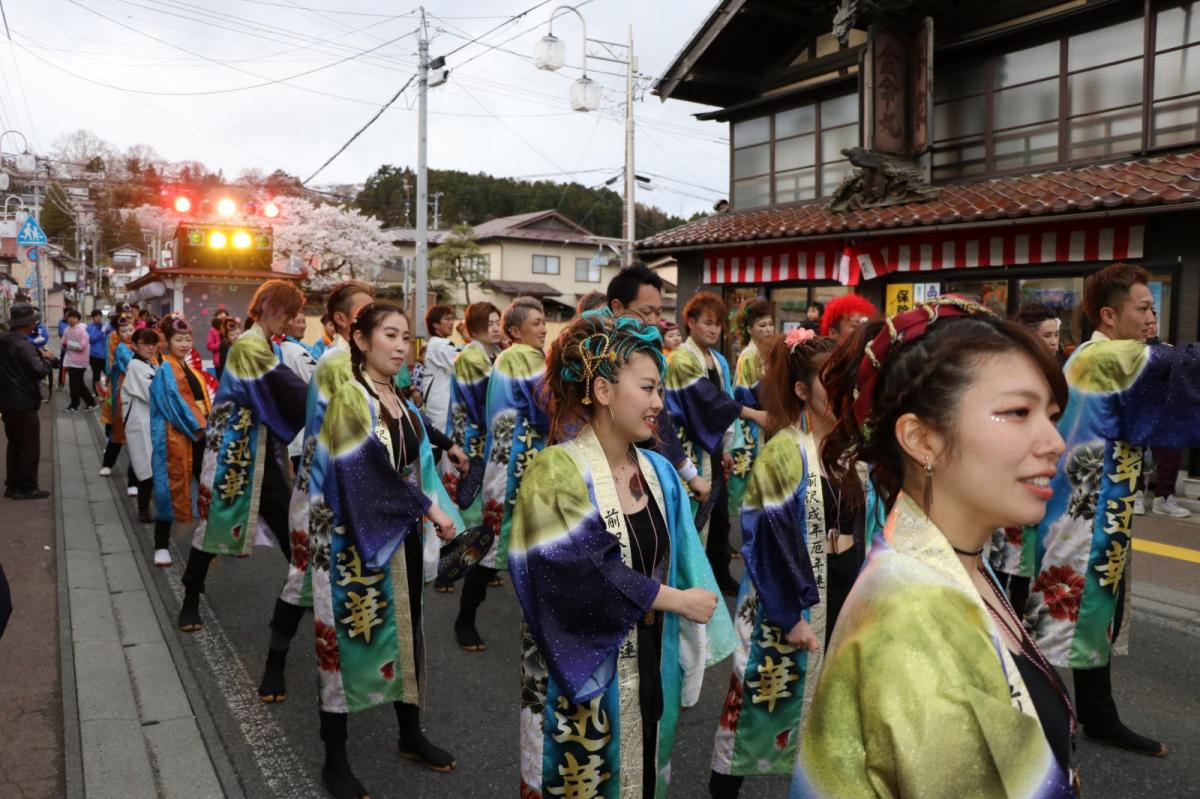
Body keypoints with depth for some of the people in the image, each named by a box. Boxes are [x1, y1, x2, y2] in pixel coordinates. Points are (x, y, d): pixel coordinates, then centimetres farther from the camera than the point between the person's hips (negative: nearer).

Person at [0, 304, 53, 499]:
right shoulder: (23, 345, -21)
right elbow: (39, 371, -24)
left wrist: (38, 354, 6)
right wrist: (46, 359, -6)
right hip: (23, 403, -9)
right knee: (30, 446, 0)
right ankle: (26, 488, 5)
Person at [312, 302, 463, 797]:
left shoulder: (403, 404, 11)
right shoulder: (347, 398, -12)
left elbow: (418, 469, 11)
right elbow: (367, 471, -21)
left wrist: (436, 516, -2)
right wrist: (429, 508, -17)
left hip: (405, 538, 7)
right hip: (359, 542, -7)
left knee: (406, 632, 15)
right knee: (350, 637, 1)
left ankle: (410, 735, 31)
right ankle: (335, 759, 15)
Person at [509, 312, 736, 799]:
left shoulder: (659, 473, 3)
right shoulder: (556, 472, -15)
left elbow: (685, 566, 6)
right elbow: (580, 577, -23)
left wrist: (719, 649, 1)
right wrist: (675, 600, -16)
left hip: (651, 672, 6)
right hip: (582, 680, -5)